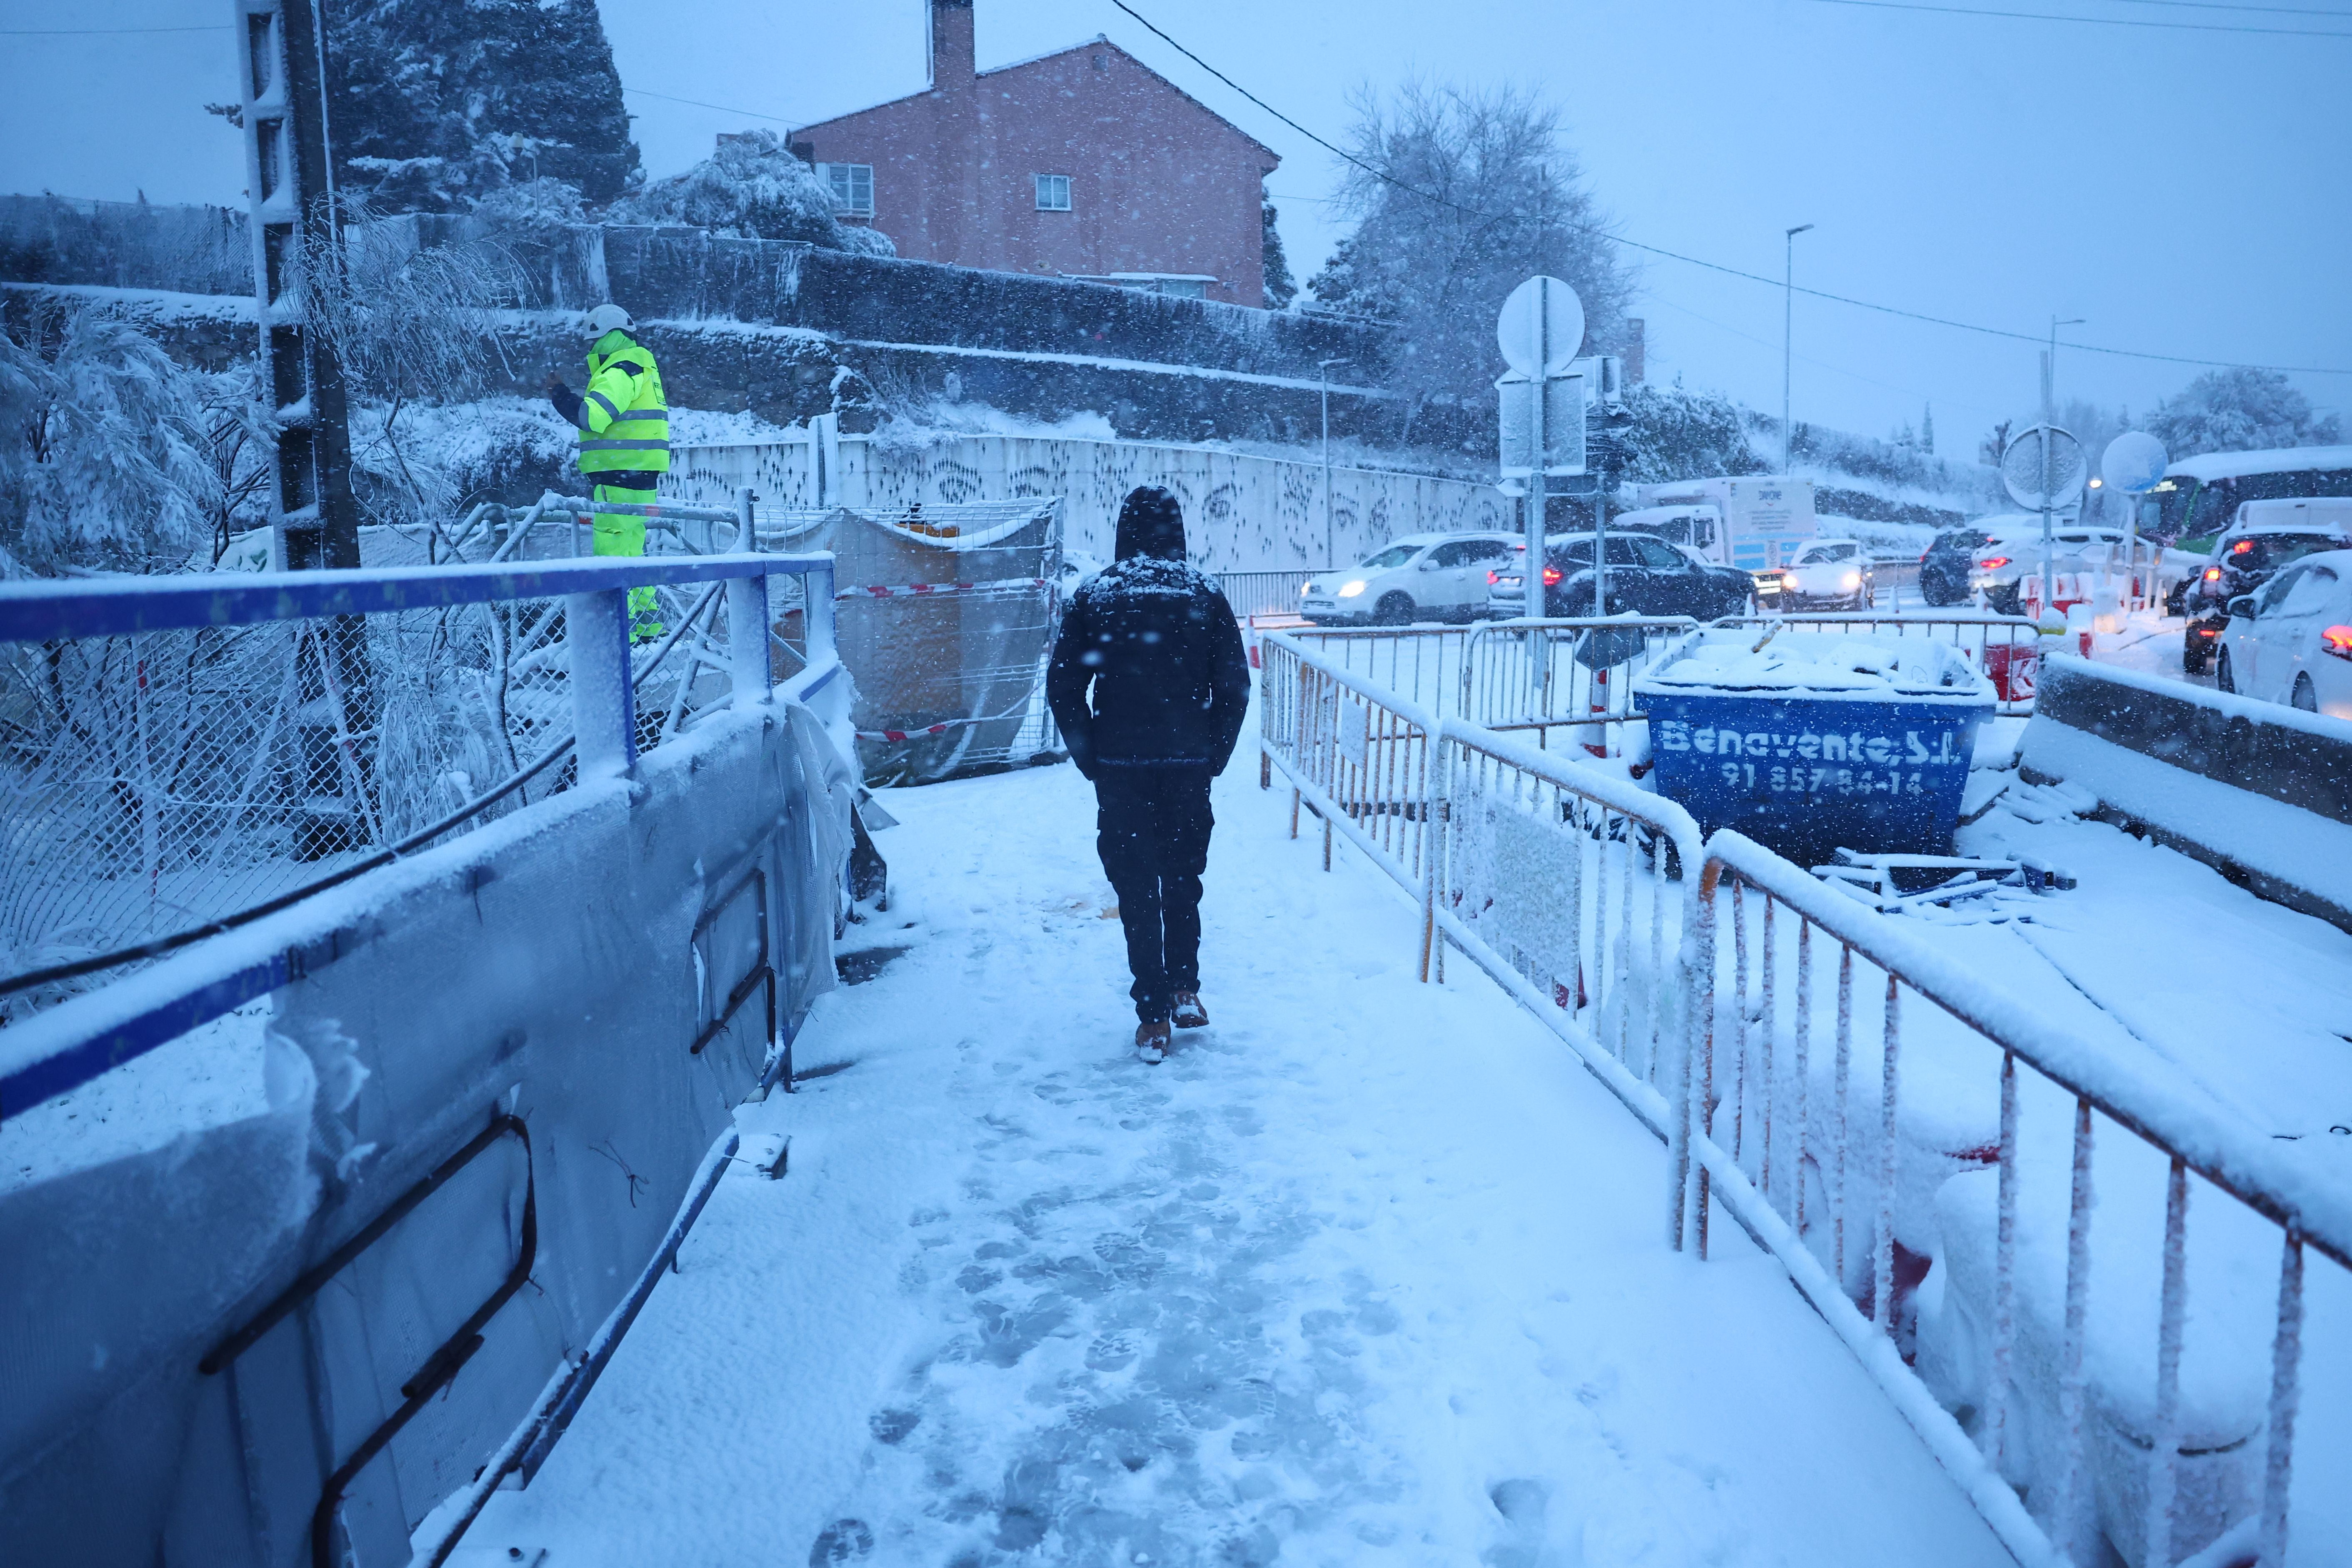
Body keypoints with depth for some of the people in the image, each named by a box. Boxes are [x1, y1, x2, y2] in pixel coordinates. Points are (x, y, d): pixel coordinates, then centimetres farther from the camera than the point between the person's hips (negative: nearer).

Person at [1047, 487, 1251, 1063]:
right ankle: (1185, 990, 20)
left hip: (1120, 771, -1)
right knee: (1183, 880, 19)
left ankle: (1153, 1019, 5)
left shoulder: (1093, 598, -2)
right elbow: (1234, 686, -2)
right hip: (1189, 768, 1)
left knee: (1136, 889, 5)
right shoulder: (1205, 597, -1)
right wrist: (1213, 756, 7)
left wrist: (1090, 758, 4)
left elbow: (1063, 686, -4)